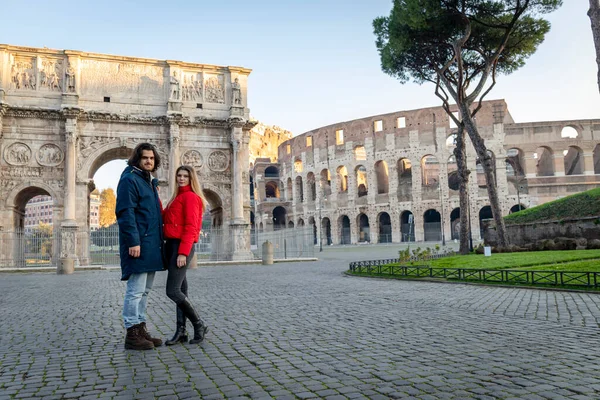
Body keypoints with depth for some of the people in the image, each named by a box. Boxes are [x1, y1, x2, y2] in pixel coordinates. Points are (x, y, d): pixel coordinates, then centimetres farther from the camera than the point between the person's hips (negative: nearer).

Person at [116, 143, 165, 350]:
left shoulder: (149, 181, 19)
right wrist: (133, 242, -21)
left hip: (151, 244, 10)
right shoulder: (130, 179, -9)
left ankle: (141, 330, 21)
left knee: (144, 290, 13)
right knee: (136, 290, -5)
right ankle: (132, 334, 3)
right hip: (139, 244, -10)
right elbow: (126, 213, -17)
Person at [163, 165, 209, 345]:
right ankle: (181, 331, 13)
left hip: (182, 247, -9)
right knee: (180, 290, 9)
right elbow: (164, 219, 12)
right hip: (172, 246, 9)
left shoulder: (191, 197, -8)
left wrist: (183, 252, -22)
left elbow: (191, 228, -15)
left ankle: (199, 324, 0)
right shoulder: (178, 197, 20)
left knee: (172, 291, -12)